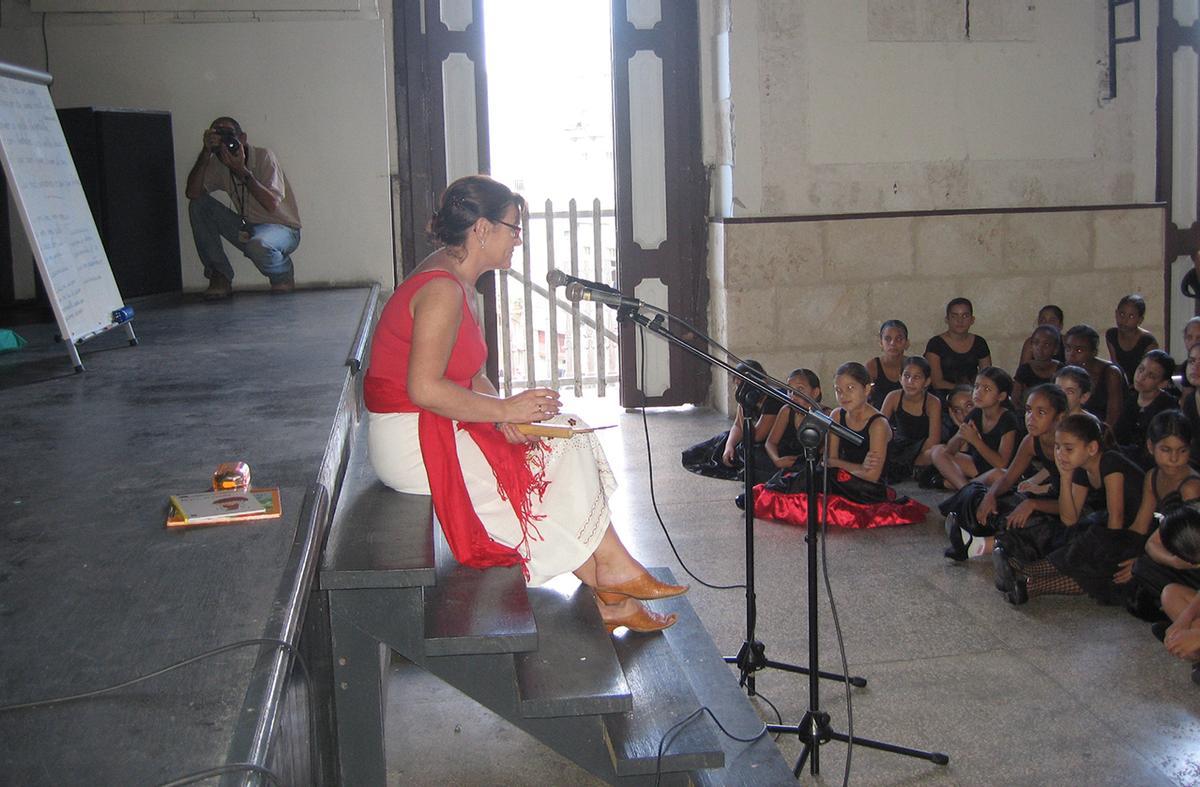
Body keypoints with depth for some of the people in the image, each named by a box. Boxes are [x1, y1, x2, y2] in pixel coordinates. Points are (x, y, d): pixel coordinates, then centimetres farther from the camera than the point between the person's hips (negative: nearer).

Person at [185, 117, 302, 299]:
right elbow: (192, 193, -16)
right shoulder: (218, 164, -2)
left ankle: (283, 274, -2)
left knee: (258, 245, -40)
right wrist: (205, 153, -22)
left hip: (282, 228, -6)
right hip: (247, 229, 6)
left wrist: (242, 171, -31)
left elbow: (272, 205, -26)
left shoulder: (263, 157, -16)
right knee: (198, 205, -11)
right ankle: (220, 277, -8)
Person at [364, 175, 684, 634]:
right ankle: (612, 573, 8)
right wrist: (504, 410, -18)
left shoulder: (457, 283, 13)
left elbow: (468, 374, 13)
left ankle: (606, 597, 1)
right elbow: (425, 388, -27)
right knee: (556, 457, -7)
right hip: (413, 443, -10)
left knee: (563, 439, 2)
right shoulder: (442, 290, -20)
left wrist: (504, 413, -6)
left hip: (437, 427, 10)